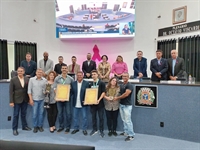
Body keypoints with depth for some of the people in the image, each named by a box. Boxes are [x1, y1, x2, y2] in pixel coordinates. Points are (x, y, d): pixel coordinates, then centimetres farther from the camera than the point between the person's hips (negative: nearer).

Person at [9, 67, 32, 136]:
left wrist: (29, 99, 0)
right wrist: (11, 101, -10)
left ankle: (24, 126, 30)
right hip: (17, 100, -2)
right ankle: (14, 129, 18)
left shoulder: (27, 79, 0)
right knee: (16, 114, 6)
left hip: (25, 100, 3)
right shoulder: (13, 80, -6)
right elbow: (11, 91, -7)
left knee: (23, 114, 15)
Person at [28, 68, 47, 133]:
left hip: (42, 99, 1)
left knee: (41, 113, 8)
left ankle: (40, 126, 23)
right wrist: (31, 99, -6)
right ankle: (35, 126, 19)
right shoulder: (32, 79, -2)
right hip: (35, 99, -1)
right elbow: (29, 90, -2)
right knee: (35, 114, 4)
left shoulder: (45, 80, -1)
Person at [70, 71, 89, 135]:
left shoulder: (86, 83, -3)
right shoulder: (73, 83, 6)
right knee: (75, 117, 14)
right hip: (75, 104, 3)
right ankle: (76, 128, 30)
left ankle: (84, 129, 20)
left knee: (84, 117, 6)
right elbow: (71, 92, 2)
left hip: (83, 103, -3)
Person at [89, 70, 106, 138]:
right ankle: (94, 129, 28)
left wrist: (99, 100, -19)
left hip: (100, 103, -3)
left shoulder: (102, 83, -4)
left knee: (101, 117, 5)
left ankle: (101, 130, 18)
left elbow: (103, 93, -8)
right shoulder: (90, 84, 7)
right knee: (93, 117, 13)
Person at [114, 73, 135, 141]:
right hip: (121, 104, 8)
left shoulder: (129, 85, -12)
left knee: (128, 120, -4)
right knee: (124, 120, 15)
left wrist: (117, 98, -11)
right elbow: (119, 93, 19)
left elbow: (126, 94, -20)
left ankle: (131, 135, 4)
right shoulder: (121, 85, 13)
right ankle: (126, 132, 28)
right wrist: (116, 98, -1)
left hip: (127, 105, -8)